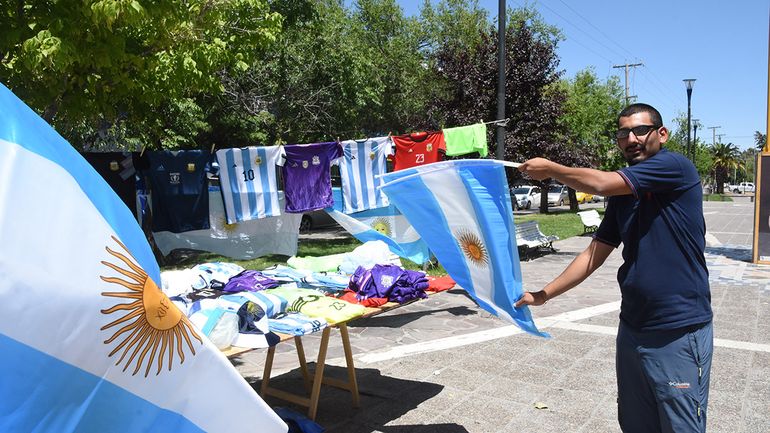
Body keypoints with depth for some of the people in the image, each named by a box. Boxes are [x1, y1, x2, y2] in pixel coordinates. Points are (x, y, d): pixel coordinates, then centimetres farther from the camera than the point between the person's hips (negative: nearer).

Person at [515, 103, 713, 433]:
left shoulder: (677, 168, -11)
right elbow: (595, 254, 10)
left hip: (680, 331, -7)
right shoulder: (622, 194, 11)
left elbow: (600, 183, -22)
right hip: (632, 328, 7)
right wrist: (543, 295, 4)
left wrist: (549, 168, -6)